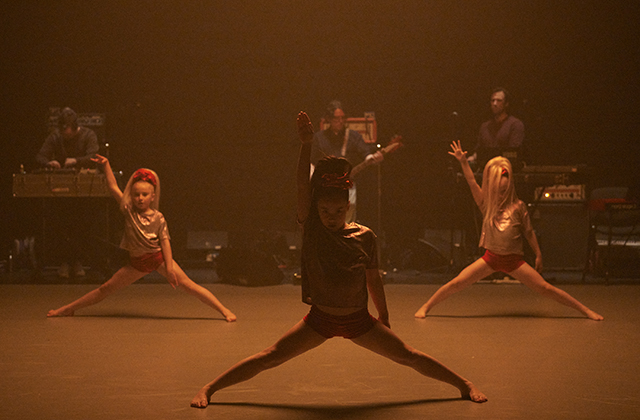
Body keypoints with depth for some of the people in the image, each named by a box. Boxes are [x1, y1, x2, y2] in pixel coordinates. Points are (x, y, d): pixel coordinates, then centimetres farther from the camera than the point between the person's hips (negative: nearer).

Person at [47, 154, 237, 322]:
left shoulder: (158, 218, -8)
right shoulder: (128, 211, -2)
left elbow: (165, 241, -8)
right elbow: (113, 187, -5)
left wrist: (169, 268, -13)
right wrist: (106, 165, -11)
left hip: (158, 257, -3)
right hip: (138, 261, 3)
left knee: (187, 284, -13)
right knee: (106, 288, 7)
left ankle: (224, 310, -14)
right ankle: (68, 309, 16)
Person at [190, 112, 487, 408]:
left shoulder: (364, 237, -8)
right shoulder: (311, 228, -10)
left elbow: (373, 279, 3)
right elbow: (302, 186, -25)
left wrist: (383, 318, 10)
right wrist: (306, 145, -37)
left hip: (359, 321, 1)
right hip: (320, 318, -1)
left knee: (408, 357, 5)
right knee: (270, 358, -6)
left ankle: (464, 385, 21)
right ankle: (208, 389, 1)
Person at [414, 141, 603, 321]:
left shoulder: (517, 207, -4)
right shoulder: (486, 204, 2)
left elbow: (529, 232, 4)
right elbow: (472, 182, -9)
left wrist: (538, 255, 8)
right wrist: (463, 162, -19)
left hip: (514, 259, -2)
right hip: (491, 257, 2)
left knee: (545, 288, -5)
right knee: (456, 283, -7)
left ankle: (585, 310, 3)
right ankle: (426, 307, 8)